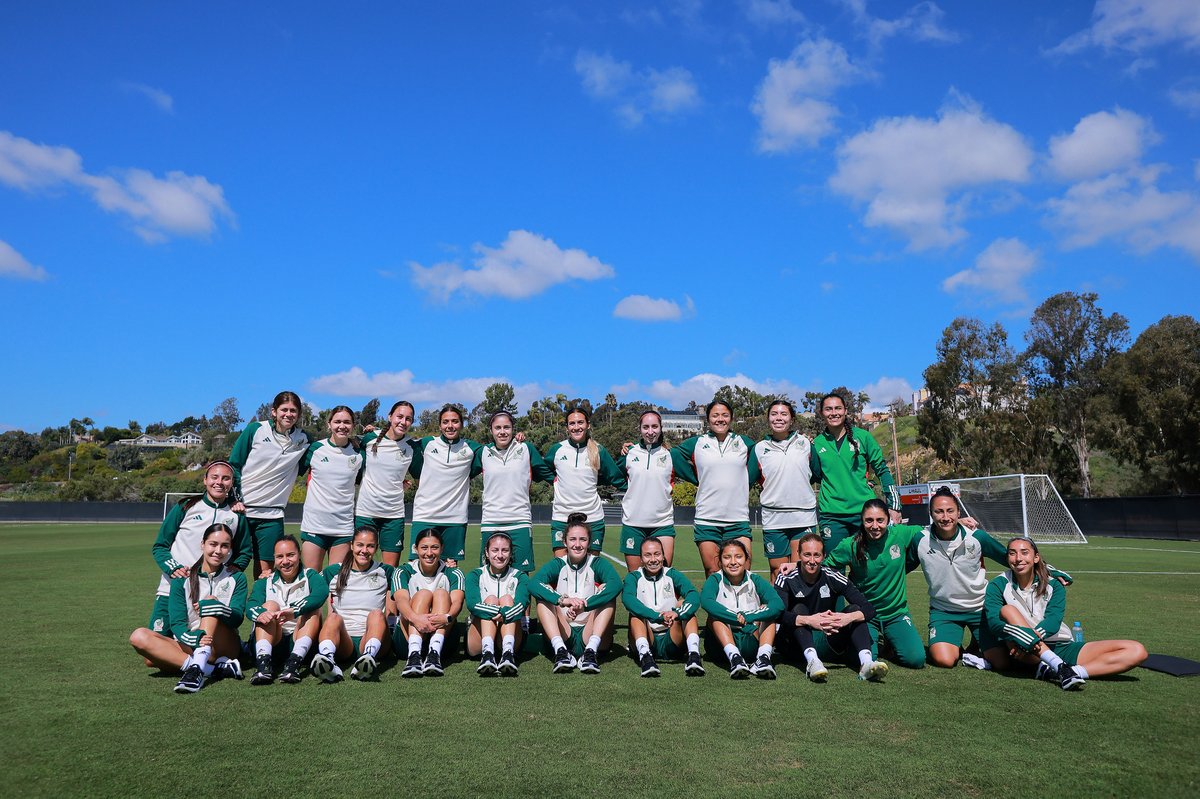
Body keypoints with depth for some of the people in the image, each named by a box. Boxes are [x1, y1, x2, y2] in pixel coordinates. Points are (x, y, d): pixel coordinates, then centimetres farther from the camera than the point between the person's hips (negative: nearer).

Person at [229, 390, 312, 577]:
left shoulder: (303, 440, 5)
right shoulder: (256, 429, 0)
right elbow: (234, 464, 3)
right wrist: (235, 498, -5)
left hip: (271, 515, 1)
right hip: (240, 508, -1)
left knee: (265, 571, 1)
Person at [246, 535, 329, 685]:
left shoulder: (311, 577, 6)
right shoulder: (265, 582, 13)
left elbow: (322, 593, -19)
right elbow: (251, 606, -8)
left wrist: (294, 611, -37)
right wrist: (259, 613, -34)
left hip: (300, 639, -1)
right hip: (271, 640, 1)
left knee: (313, 610, -21)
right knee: (270, 605, -18)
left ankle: (295, 662, -41)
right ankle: (263, 663, -38)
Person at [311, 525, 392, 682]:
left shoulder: (384, 572, 16)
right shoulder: (333, 572, 16)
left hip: (371, 638, 0)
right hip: (342, 641, 0)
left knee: (376, 614, -29)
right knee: (333, 617, -30)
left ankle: (369, 656, -57)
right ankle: (327, 660, -59)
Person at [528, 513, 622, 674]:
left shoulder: (597, 563, 2)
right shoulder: (558, 564, 5)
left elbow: (616, 584, -21)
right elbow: (533, 584, -16)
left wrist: (584, 605, -35)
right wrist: (561, 599, -35)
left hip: (591, 634, -1)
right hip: (563, 635, 1)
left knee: (606, 590, -18)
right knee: (544, 596, -15)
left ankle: (591, 651, -34)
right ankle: (560, 651, -33)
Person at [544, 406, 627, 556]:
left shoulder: (599, 451, 3)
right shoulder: (556, 449, 3)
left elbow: (617, 478, 8)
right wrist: (555, 479, 9)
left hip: (593, 517, 0)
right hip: (561, 517, 0)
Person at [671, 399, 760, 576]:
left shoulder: (745, 444, 12)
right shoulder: (695, 444, 8)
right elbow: (669, 459, 17)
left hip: (739, 521, 1)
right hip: (706, 520, 0)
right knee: (713, 575, 1)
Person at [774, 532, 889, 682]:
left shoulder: (832, 578, -4)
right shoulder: (786, 579, -9)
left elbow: (869, 610, -10)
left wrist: (849, 617, -32)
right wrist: (808, 620, -41)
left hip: (829, 644, 2)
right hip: (798, 643, -2)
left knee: (854, 609, -16)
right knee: (799, 609, -25)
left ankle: (866, 663, -37)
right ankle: (812, 661, -44)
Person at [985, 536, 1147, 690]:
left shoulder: (1054, 585, 4)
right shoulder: (998, 585, -2)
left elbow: (1053, 621, -14)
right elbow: (993, 621, -19)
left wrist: (1033, 636, -34)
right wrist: (1025, 638, -38)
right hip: (1029, 653, -3)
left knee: (1137, 651, -13)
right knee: (1007, 609, -28)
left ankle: (1052, 672, -34)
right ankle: (1060, 668, -39)